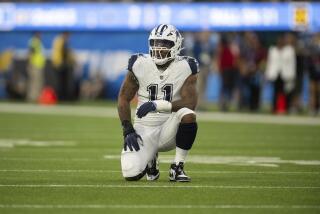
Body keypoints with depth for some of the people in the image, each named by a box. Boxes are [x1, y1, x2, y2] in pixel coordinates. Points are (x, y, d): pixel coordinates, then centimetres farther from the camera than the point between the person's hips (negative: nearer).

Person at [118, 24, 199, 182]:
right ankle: (150, 160, 18)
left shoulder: (185, 68, -8)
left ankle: (177, 168, -16)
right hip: (145, 129, 1)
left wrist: (157, 104, -29)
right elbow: (123, 99, 2)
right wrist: (128, 130, -9)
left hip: (170, 128, -1)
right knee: (131, 174, -21)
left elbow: (190, 103, -18)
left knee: (188, 115, -35)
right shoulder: (139, 65, -5)